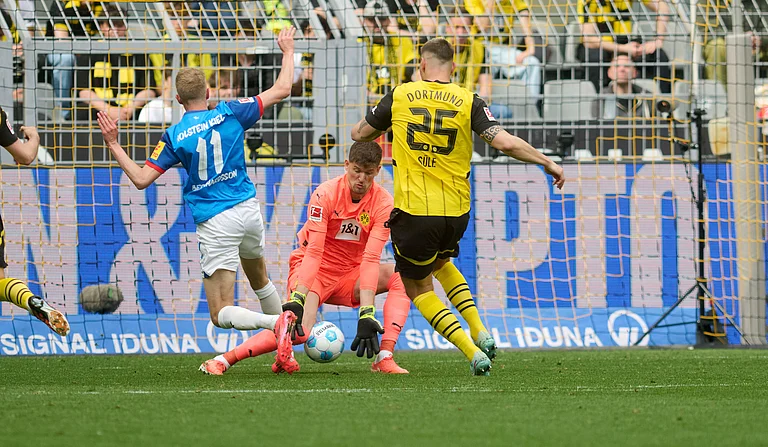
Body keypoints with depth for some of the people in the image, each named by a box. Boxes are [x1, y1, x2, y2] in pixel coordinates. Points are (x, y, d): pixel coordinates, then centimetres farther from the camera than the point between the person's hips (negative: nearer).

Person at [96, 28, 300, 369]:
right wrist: (287, 51, 21)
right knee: (260, 279, 32)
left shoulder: (174, 137, -6)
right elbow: (281, 90, 6)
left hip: (216, 224, -4)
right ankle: (284, 335, 34)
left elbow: (141, 179, -6)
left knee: (221, 314, -4)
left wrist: (113, 145, 3)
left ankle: (276, 324, -29)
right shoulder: (230, 114, -1)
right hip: (248, 209, 4)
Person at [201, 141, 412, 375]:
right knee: (299, 330, -28)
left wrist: (367, 313, -30)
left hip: (350, 275, 4)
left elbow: (370, 259, -20)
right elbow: (312, 251, -23)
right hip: (314, 271, -4)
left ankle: (384, 359, -23)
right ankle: (223, 360, -20)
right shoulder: (326, 194, -18)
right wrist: (296, 299, -35)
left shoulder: (382, 202, -12)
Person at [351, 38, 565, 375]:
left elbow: (359, 134, 12)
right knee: (440, 263, 34)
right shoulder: (469, 102, -3)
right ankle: (480, 332, 18)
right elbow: (505, 143, -12)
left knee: (418, 288, 14)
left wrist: (358, 130, 35)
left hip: (414, 212, -3)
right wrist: (548, 162, 1)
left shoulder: (399, 96, -1)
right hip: (456, 213, 3)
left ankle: (473, 354, -2)